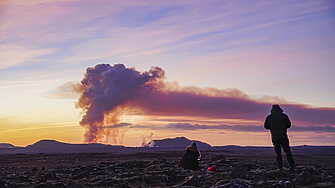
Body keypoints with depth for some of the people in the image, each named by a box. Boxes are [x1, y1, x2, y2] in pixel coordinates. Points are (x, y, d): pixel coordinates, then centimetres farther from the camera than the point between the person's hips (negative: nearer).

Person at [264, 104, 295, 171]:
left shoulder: (269, 117, 3)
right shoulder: (284, 116, 2)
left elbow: (266, 126, 5)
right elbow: (288, 125, 6)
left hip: (275, 137, 0)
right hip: (283, 136, 0)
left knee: (278, 152, 6)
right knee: (287, 151, 6)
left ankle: (280, 167, 1)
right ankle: (292, 166, 1)